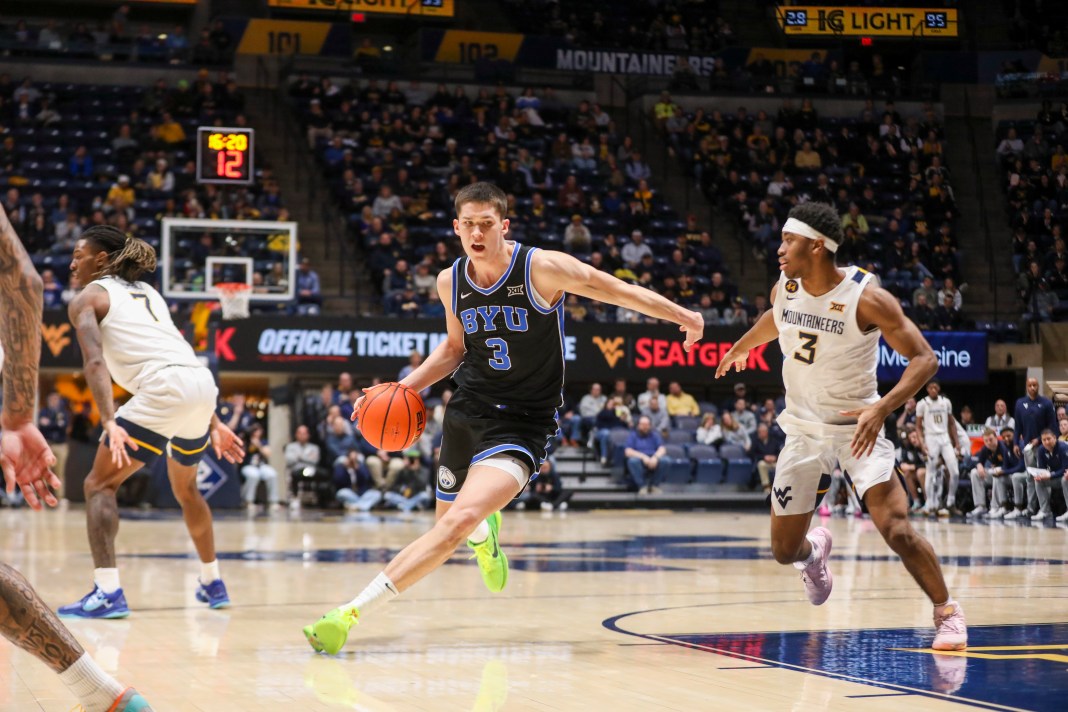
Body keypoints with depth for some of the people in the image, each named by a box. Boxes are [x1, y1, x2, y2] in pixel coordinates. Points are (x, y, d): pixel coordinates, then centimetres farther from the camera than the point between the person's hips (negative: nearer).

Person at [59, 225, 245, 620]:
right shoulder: (147, 292, 31)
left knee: (99, 484, 2)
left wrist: (110, 422, -20)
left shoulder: (88, 298, 10)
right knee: (184, 487, 31)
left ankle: (107, 592, -14)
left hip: (165, 389, -7)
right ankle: (212, 584, 39)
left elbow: (95, 361, -8)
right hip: (204, 384, 7)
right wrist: (213, 422, 28)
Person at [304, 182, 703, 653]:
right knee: (448, 521, 19)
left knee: (460, 521, -26)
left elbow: (616, 290, -3)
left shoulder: (543, 268, -15)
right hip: (467, 410, 6)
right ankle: (485, 533, 59)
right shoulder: (450, 282, 1)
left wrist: (682, 316, 6)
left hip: (522, 423, -6)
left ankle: (351, 613, -27)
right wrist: (406, 387, 6)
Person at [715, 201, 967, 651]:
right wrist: (741, 347, 38)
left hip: (857, 429, -4)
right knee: (784, 550, 7)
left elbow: (924, 359, -22)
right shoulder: (784, 289, -6)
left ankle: (947, 613, 0)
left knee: (898, 532, -21)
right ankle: (814, 551, 44)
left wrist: (882, 409, -36)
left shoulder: (867, 298, -22)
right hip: (803, 429, 5)